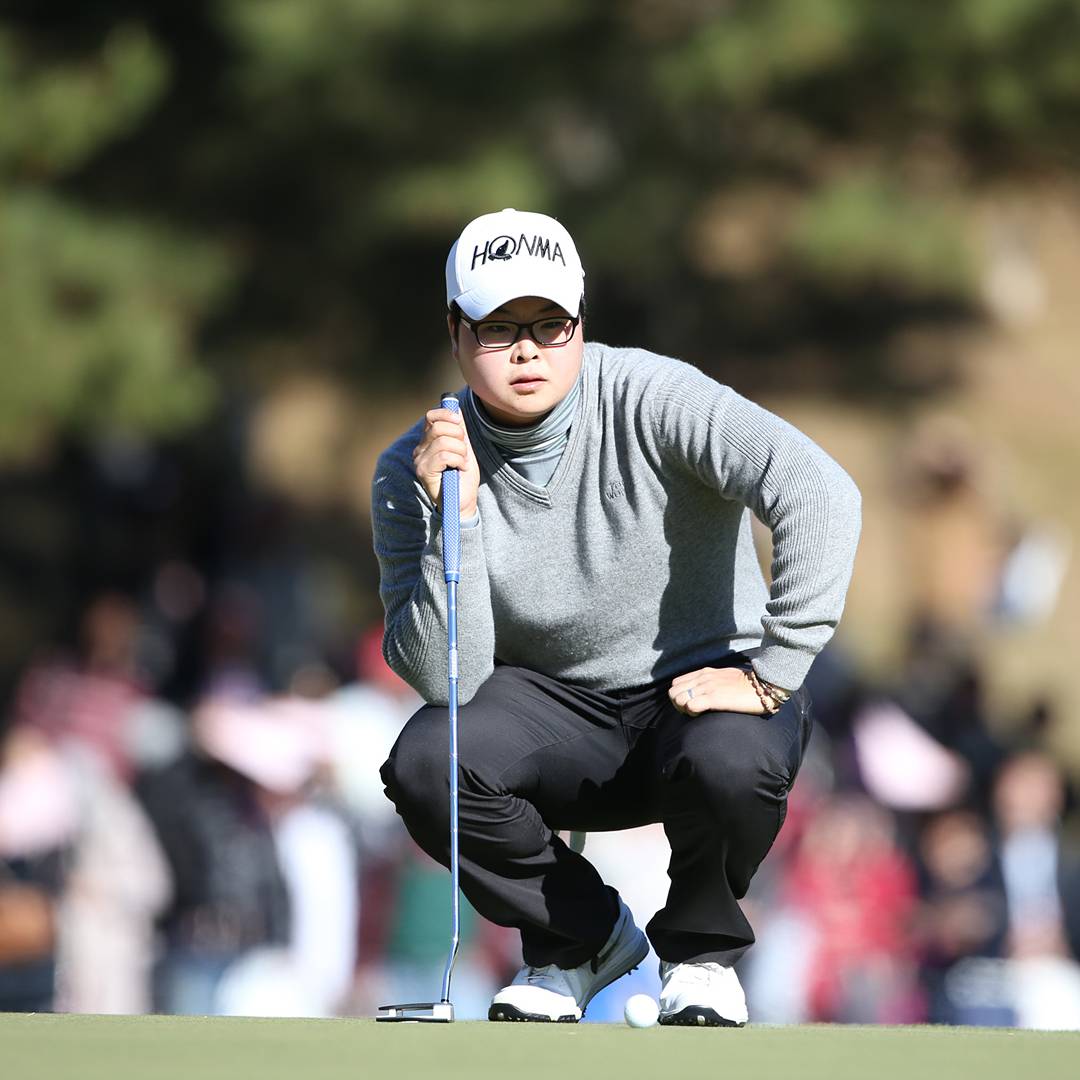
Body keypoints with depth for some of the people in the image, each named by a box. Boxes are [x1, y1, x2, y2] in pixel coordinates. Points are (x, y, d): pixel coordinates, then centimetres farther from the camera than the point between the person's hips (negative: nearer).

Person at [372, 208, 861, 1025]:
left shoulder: (651, 400, -18)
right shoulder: (415, 470, -9)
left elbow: (821, 495, -29)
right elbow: (446, 677, -15)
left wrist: (770, 674, -30)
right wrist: (454, 516, -26)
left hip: (703, 685, -2)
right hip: (556, 710, 3)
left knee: (730, 765, -37)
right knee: (424, 764, -27)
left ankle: (701, 948, 0)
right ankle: (583, 937, 4)